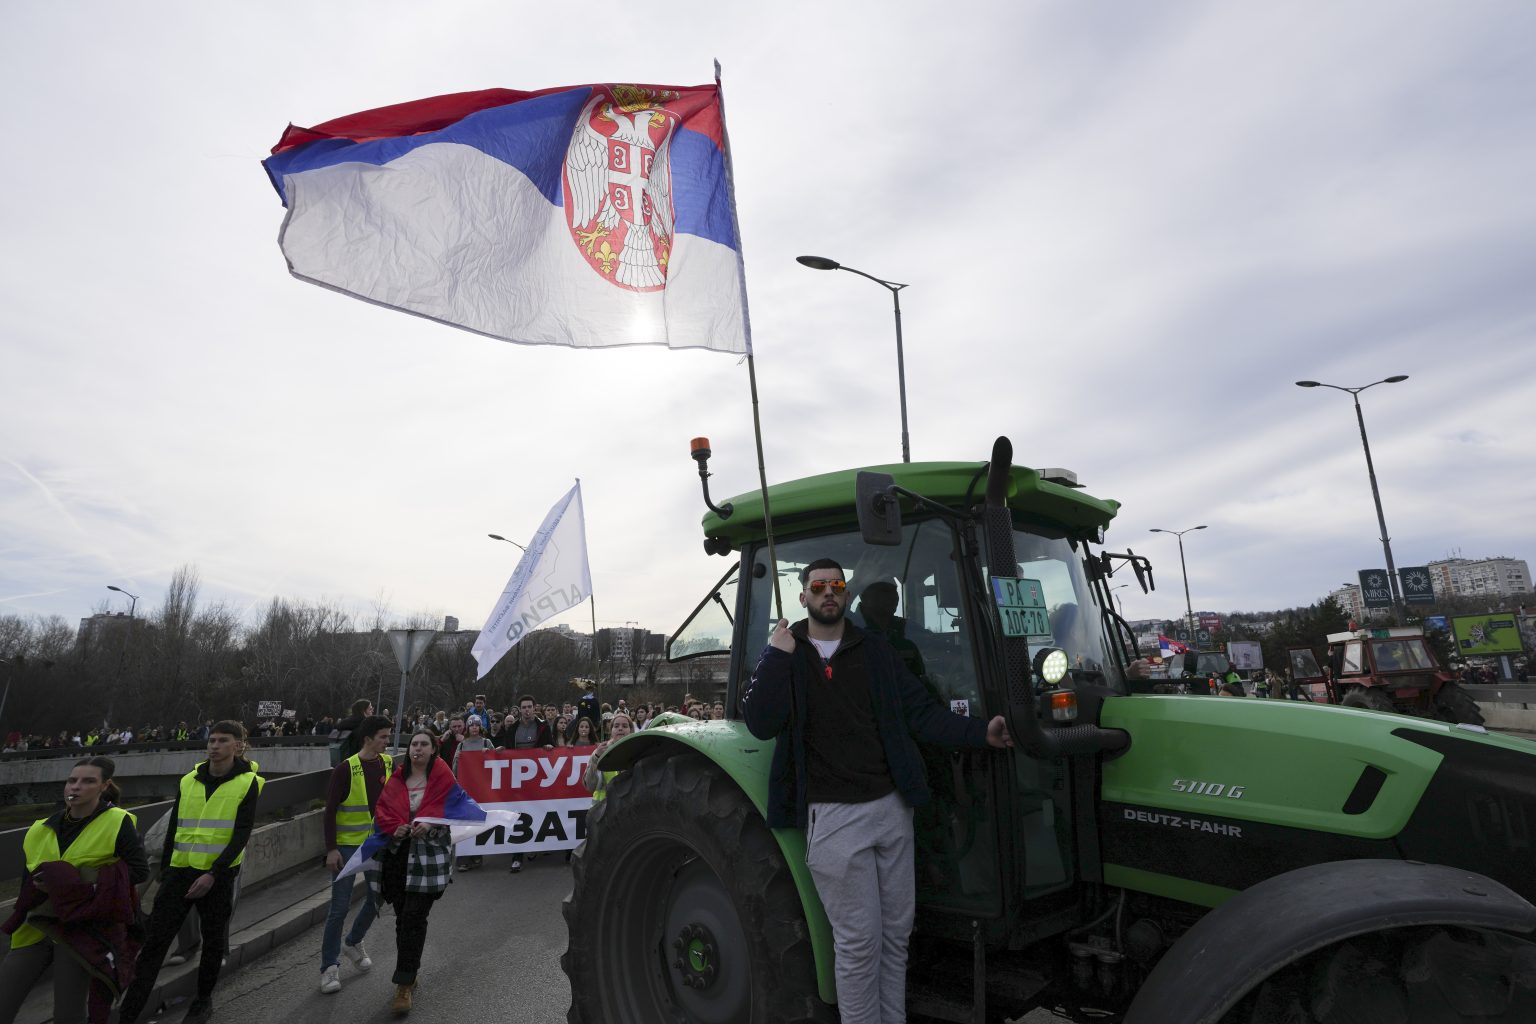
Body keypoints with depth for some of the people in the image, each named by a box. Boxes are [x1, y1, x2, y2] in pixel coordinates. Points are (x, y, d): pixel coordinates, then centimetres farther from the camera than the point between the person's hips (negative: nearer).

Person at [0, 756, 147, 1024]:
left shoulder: (117, 822, -10)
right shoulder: (42, 829, 6)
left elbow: (140, 870, -15)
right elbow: (31, 875, 21)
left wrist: (82, 878, -21)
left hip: (82, 929, -5)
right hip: (36, 928, 5)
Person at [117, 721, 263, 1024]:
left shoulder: (247, 783, -7)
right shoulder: (188, 780, 5)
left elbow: (241, 835, -11)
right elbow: (173, 830, 13)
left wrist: (213, 874, -18)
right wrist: (164, 873, 11)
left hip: (218, 876, -3)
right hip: (180, 871, 3)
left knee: (214, 942, 10)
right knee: (154, 942, 0)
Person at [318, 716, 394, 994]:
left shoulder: (389, 764, -3)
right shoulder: (345, 769, -16)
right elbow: (330, 811, -13)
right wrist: (331, 849, -15)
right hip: (347, 846, -5)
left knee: (376, 900, 14)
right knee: (340, 907, 0)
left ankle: (353, 942, 39)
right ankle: (330, 966, 16)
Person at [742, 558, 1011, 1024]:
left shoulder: (876, 650, 6)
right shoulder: (782, 655, -1)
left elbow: (922, 713, 5)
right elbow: (761, 724, -13)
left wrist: (981, 732, -7)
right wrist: (777, 656, -19)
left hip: (892, 807, 4)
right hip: (834, 816, -4)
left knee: (896, 930, 16)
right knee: (859, 940, 3)